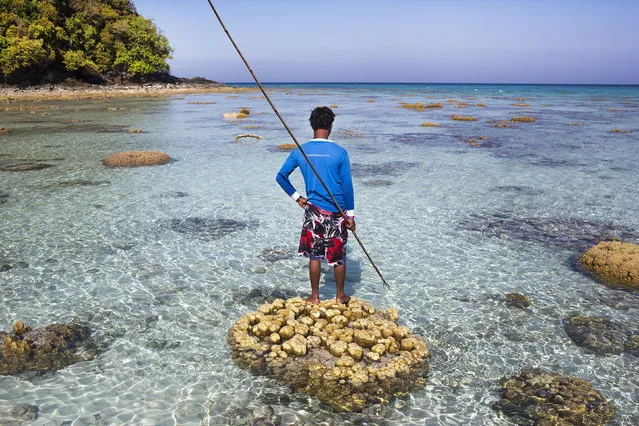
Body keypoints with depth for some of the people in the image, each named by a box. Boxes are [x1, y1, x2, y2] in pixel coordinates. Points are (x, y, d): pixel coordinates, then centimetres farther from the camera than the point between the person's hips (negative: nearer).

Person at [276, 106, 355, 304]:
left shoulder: (300, 152, -3)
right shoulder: (339, 152, -12)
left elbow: (281, 177, 3)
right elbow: (347, 186, -9)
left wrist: (297, 197, 13)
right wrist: (350, 215, -1)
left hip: (313, 211, 2)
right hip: (336, 212, -2)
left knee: (314, 255, 13)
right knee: (339, 256, 12)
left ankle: (315, 296, 23)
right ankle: (340, 295, 27)